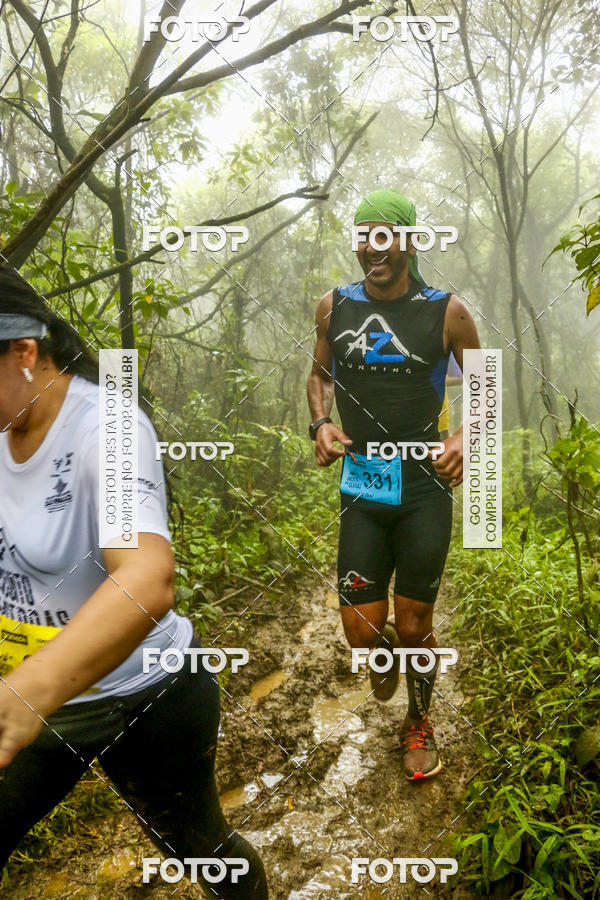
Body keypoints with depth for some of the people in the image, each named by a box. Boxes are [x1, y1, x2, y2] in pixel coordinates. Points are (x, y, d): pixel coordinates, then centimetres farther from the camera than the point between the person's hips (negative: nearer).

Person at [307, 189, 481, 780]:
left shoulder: (446, 312, -3)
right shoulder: (335, 306, 3)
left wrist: (465, 437, -12)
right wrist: (321, 423, -1)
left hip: (425, 488, -1)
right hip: (360, 488, 2)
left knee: (413, 625, 8)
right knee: (362, 630, 0)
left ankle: (419, 725, 37)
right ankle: (386, 658, 40)